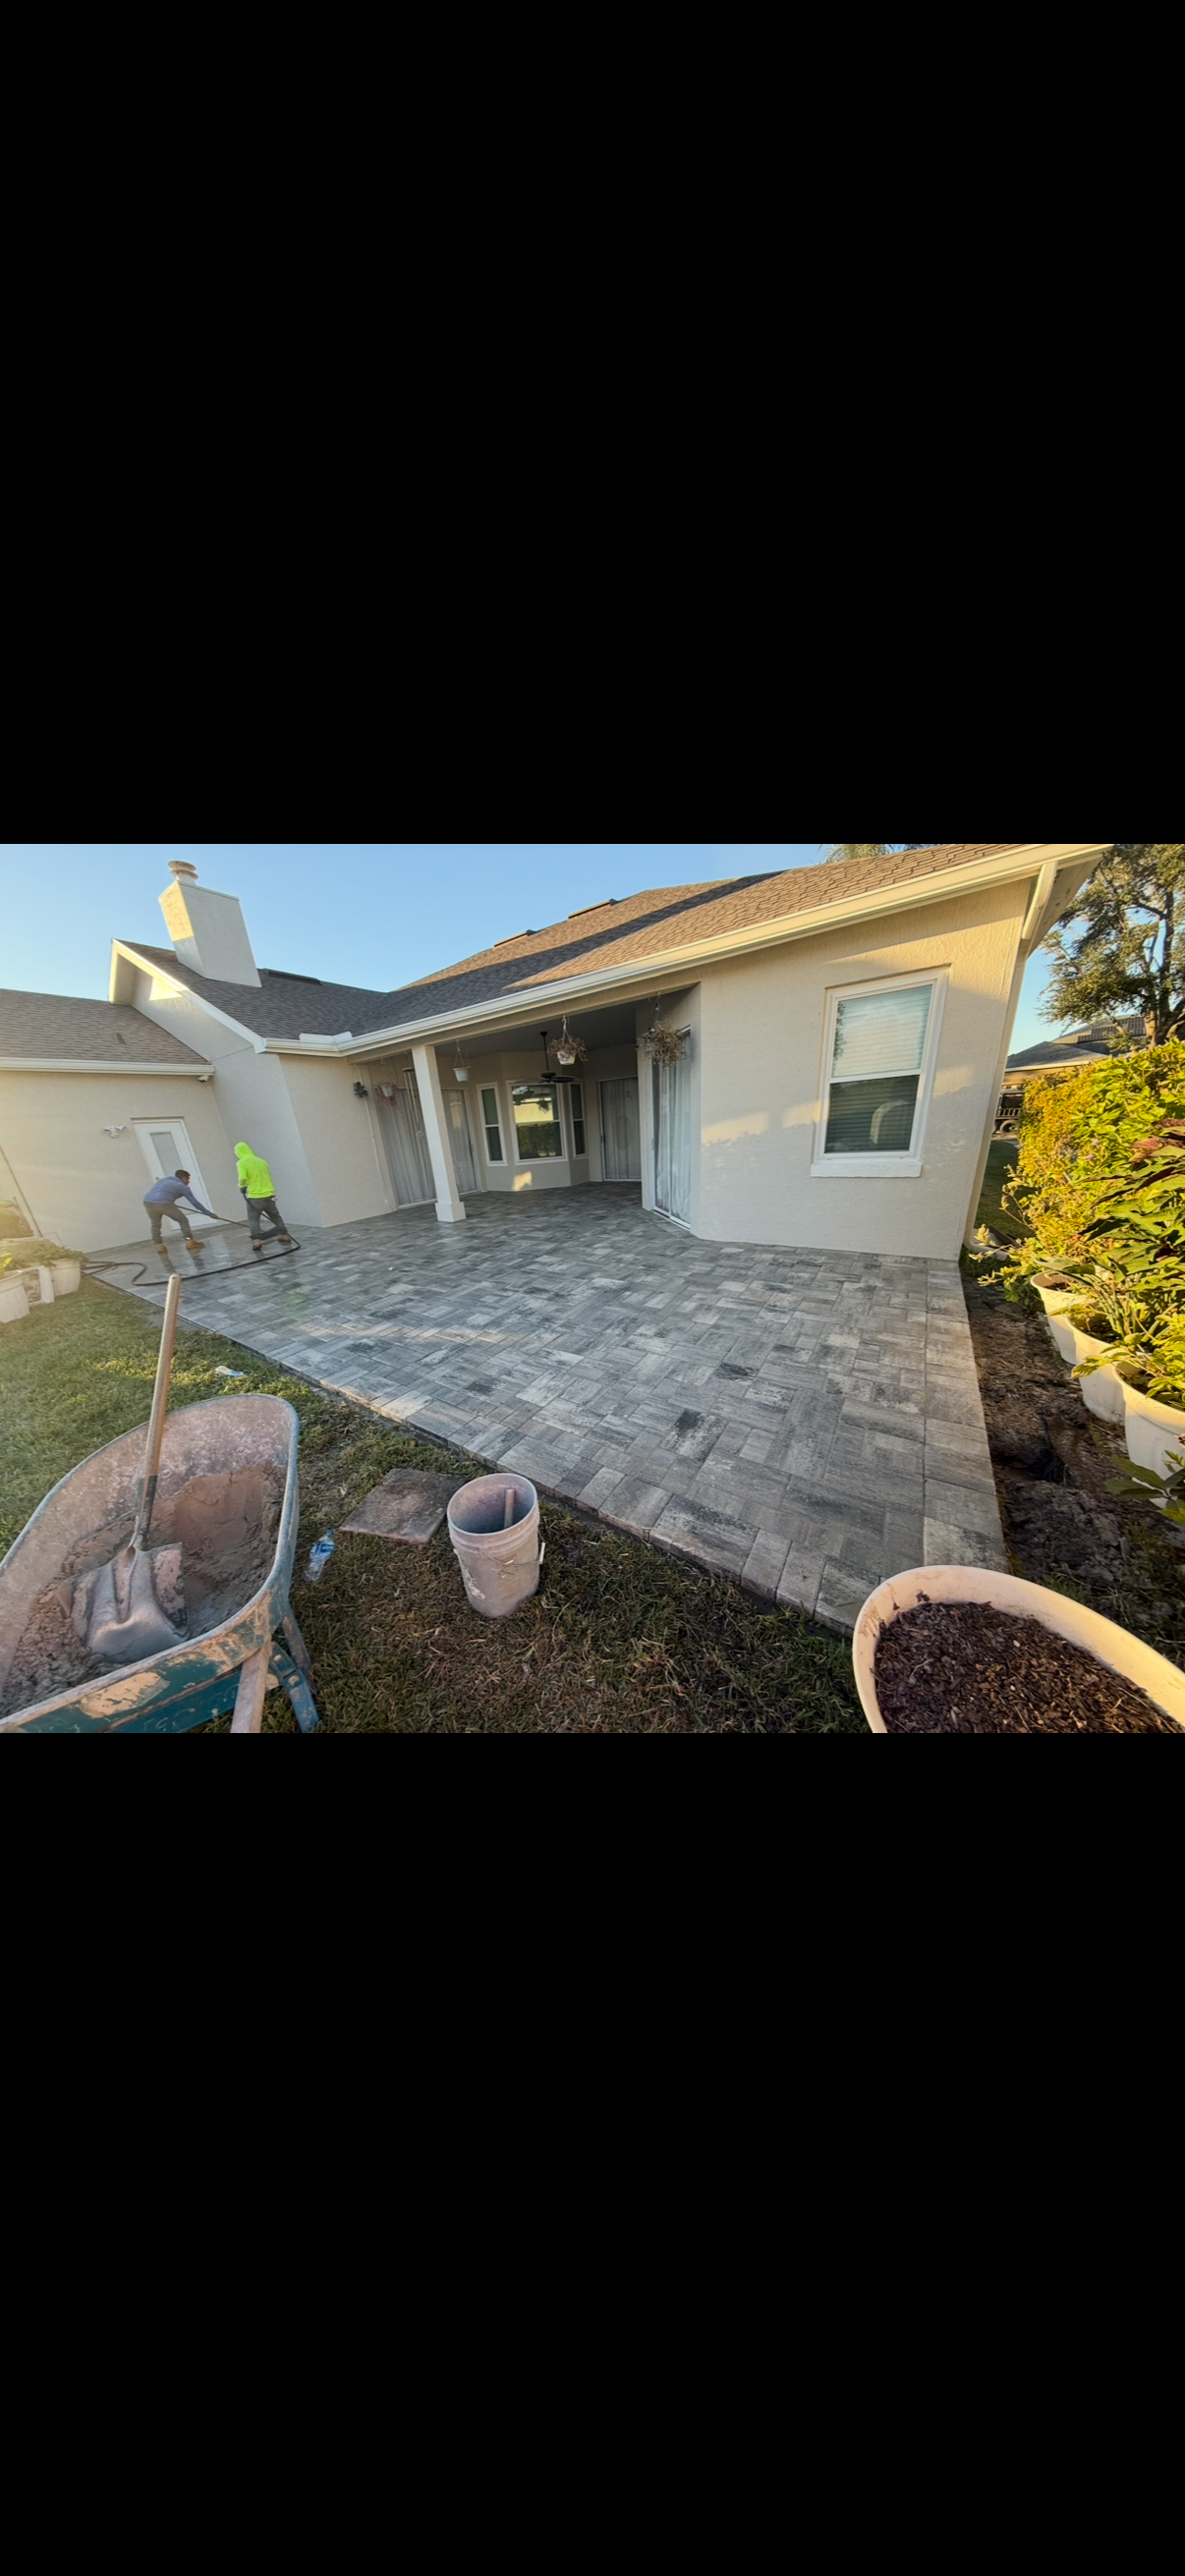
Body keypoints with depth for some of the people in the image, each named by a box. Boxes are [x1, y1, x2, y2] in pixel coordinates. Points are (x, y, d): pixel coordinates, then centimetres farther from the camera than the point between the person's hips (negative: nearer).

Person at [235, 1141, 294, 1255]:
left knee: (253, 1219, 1)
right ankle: (285, 1235, 20)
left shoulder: (242, 1162, -6)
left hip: (254, 1197, -5)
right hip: (268, 1195, 5)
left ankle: (257, 1240, -11)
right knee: (275, 1216, 18)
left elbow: (243, 1178, -18)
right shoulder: (261, 1160, 11)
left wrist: (241, 1186, 1)